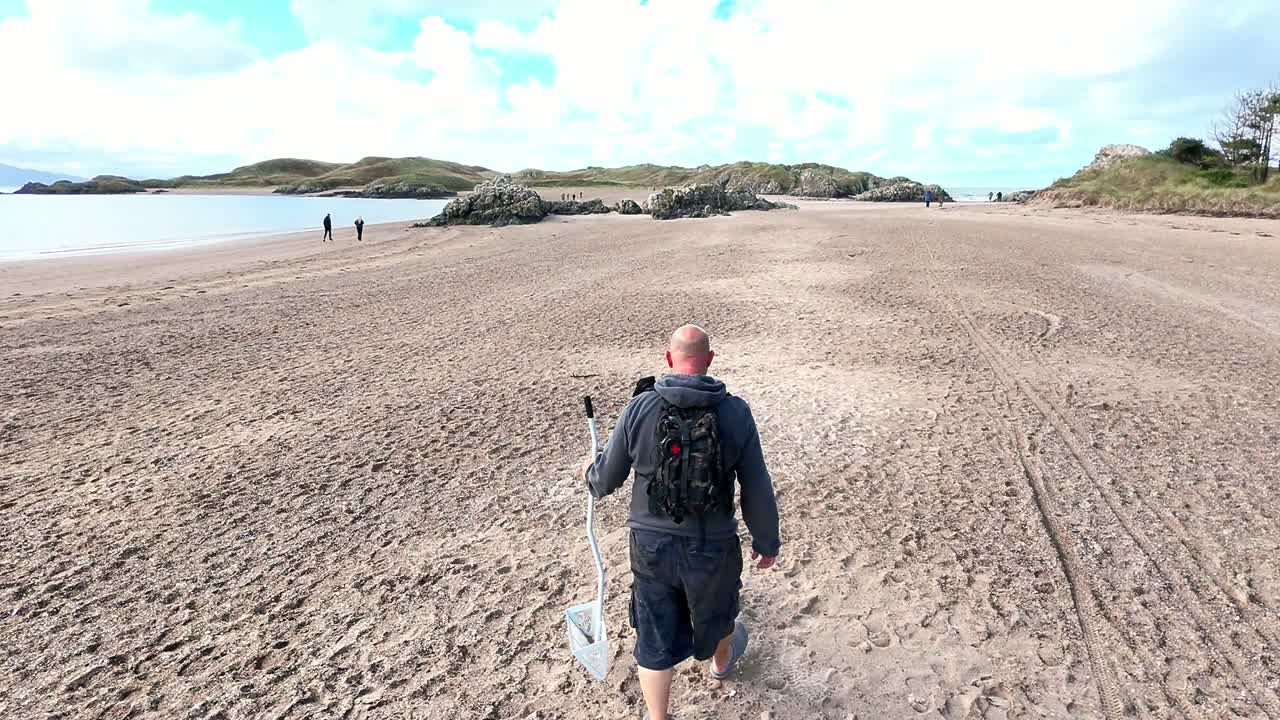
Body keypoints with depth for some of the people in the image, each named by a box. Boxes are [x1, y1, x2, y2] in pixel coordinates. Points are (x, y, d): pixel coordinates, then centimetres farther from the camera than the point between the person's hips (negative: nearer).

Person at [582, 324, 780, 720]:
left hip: (651, 545, -1)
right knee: (714, 608, 31)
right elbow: (757, 491, -9)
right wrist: (766, 542, 7)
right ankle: (721, 660, 61)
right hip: (712, 547, 1)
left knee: (654, 641, 16)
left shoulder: (639, 408, -13)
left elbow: (607, 480, -5)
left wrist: (590, 469, 19)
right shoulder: (736, 413, -14)